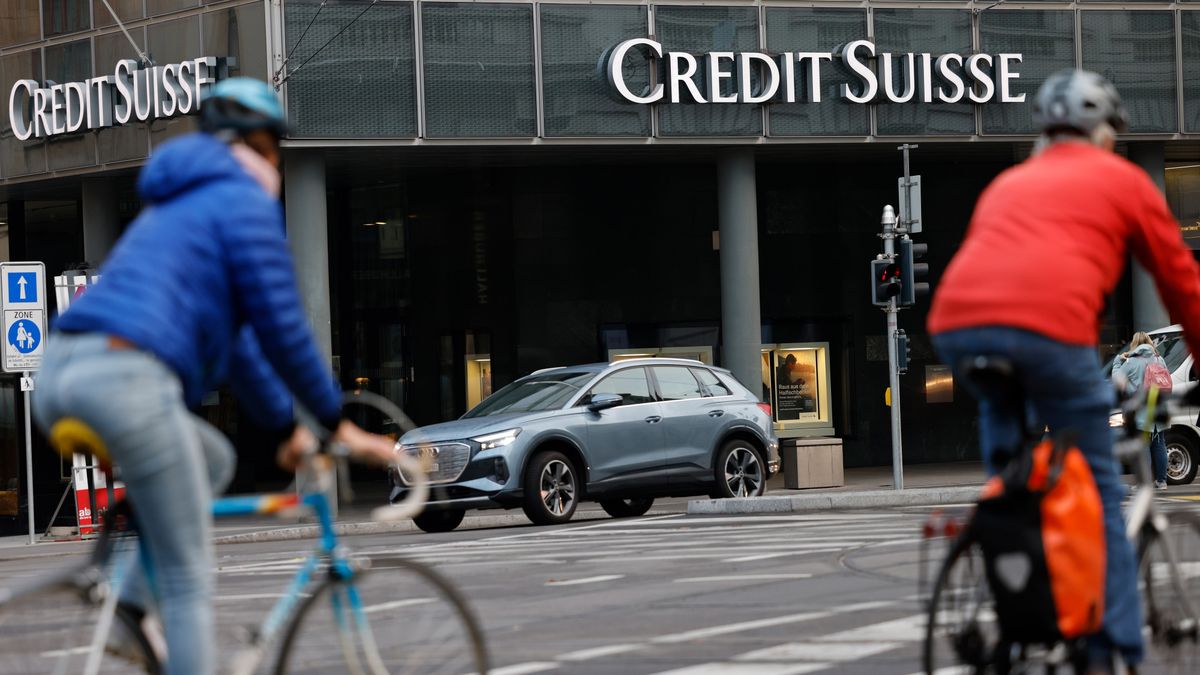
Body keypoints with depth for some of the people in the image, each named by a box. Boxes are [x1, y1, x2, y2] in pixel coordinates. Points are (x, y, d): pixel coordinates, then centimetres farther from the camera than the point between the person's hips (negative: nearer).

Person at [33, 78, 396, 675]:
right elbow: (280, 329, -1)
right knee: (189, 579, -2)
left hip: (59, 377, 9)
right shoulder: (247, 199, 4)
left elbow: (229, 333, 36)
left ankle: (128, 601, 10)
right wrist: (338, 425, 8)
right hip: (127, 378, -9)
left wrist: (285, 427, 39)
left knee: (212, 461, 28)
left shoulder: (176, 203, 32)